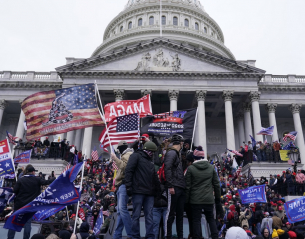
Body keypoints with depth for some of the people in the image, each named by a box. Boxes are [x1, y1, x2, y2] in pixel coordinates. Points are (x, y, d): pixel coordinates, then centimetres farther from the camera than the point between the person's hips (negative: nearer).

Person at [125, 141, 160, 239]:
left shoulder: (150, 160, 22)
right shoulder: (136, 156, 0)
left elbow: (154, 175, 25)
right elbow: (128, 171, -8)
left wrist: (157, 187, 17)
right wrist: (128, 186, -14)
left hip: (149, 193, 7)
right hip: (138, 191, -6)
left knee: (149, 215, 5)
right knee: (136, 215, 0)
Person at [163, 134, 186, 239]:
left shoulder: (177, 154, 23)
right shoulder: (171, 153, -7)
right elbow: (167, 169, -19)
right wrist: (170, 186, -23)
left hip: (180, 188, 10)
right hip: (174, 188, -10)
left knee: (180, 213, 13)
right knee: (171, 213, -3)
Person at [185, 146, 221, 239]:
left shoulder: (190, 168, -7)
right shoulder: (211, 167, 2)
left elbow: (188, 186, -5)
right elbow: (216, 184, 5)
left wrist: (186, 200, 3)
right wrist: (218, 197, 15)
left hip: (195, 200, -3)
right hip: (209, 199, 3)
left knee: (196, 220, 6)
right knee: (211, 219, 17)